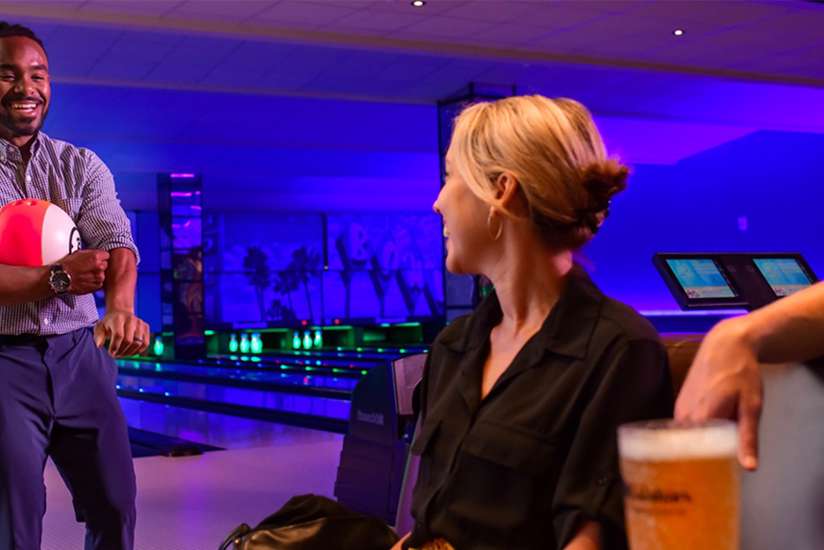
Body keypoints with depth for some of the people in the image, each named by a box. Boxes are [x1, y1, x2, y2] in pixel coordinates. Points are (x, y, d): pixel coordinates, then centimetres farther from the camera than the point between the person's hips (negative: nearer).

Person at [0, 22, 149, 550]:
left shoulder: (82, 166, 6)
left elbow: (117, 244, -11)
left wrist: (120, 306, -31)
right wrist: (59, 277, -21)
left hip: (80, 354, 3)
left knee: (115, 505, 9)